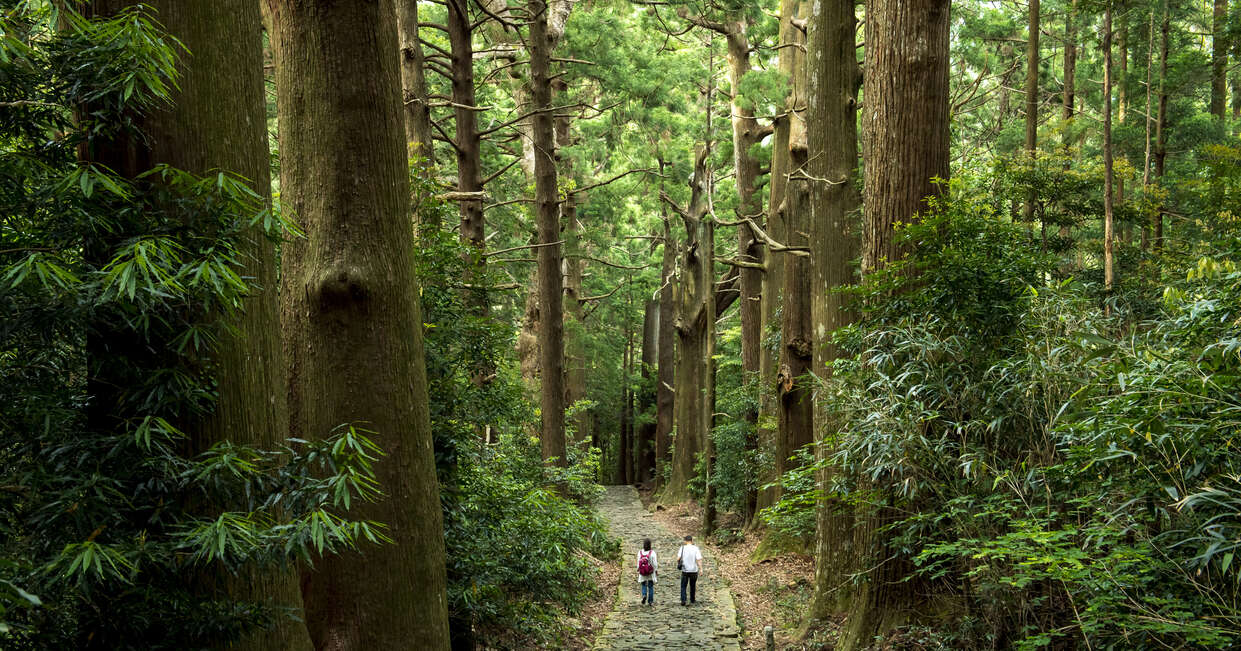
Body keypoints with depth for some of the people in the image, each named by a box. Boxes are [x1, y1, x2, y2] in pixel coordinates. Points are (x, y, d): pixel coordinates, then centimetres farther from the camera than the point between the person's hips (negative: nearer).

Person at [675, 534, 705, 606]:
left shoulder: (683, 548, -6)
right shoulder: (696, 548, -7)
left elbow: (678, 558, -9)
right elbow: (699, 559, -14)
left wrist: (678, 563, 11)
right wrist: (701, 568, -11)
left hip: (685, 570, -1)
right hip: (694, 570, 1)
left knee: (683, 586, 7)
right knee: (692, 586, 18)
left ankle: (683, 600, -6)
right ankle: (692, 600, 28)